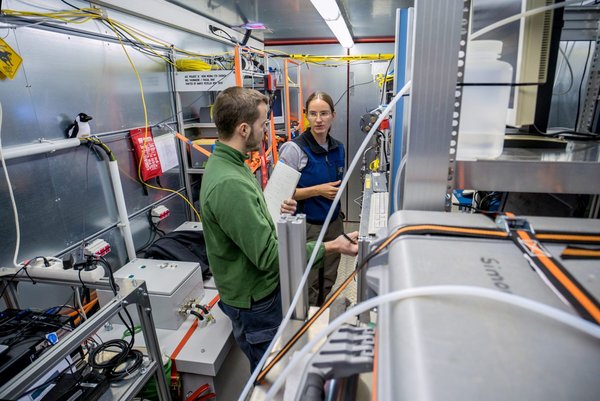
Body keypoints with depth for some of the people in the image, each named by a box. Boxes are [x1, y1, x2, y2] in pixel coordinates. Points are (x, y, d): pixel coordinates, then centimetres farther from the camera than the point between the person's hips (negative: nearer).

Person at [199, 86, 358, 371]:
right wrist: (332, 247, -26)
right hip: (254, 302, -9)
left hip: (260, 287, 9)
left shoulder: (223, 163, 2)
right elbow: (268, 255, -30)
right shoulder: (229, 184, -32)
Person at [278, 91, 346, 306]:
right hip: (307, 226, -6)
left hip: (334, 223, 6)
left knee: (328, 282, 19)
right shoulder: (295, 149, -15)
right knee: (309, 285, 8)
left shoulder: (338, 148, 4)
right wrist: (318, 190, -21)